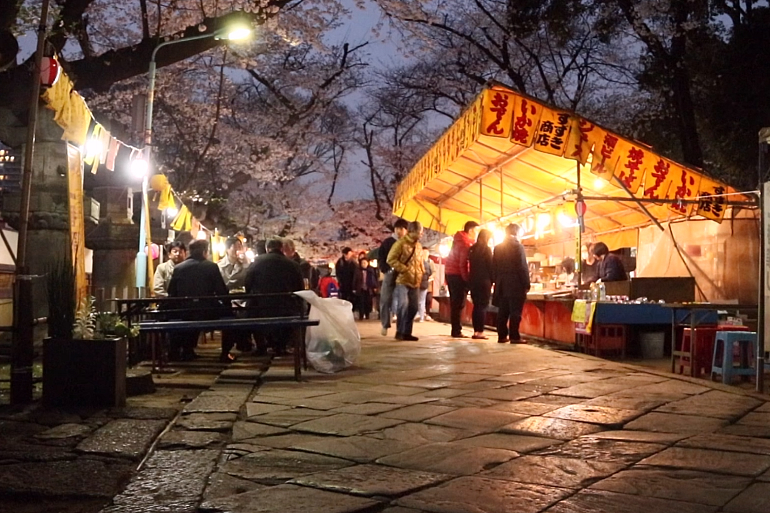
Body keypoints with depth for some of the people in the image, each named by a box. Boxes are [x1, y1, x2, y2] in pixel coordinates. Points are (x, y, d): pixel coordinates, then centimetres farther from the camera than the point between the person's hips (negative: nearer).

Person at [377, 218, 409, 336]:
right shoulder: (388, 242, 4)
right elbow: (380, 257, 3)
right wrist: (385, 269, -10)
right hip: (390, 274, 0)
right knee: (386, 300, 0)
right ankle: (385, 325, 11)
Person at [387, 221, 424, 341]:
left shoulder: (418, 246, 17)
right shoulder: (401, 243, -7)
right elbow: (391, 259, -12)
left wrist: (421, 274, 13)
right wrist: (404, 269, -16)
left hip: (415, 282, 7)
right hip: (402, 281, -7)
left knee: (413, 308, 5)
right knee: (403, 305, -18)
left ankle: (407, 332, 13)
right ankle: (400, 332, -9)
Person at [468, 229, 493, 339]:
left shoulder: (472, 249, 11)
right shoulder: (486, 249, -7)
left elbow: (471, 265, 12)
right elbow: (490, 266, -8)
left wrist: (471, 278, 14)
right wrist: (492, 280, 0)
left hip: (473, 280, 6)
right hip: (484, 281, -6)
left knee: (476, 305, 10)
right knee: (483, 306, -3)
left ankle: (475, 331, 8)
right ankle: (480, 332, -6)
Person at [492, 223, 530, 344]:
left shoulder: (498, 248, 8)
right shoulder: (518, 247, -7)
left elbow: (494, 267, 9)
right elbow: (523, 267, -10)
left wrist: (497, 282, 15)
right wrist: (527, 284, -5)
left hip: (502, 285, 5)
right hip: (516, 285, -5)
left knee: (502, 312, 9)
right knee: (515, 312, -3)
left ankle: (502, 336, 9)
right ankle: (514, 337, -5)